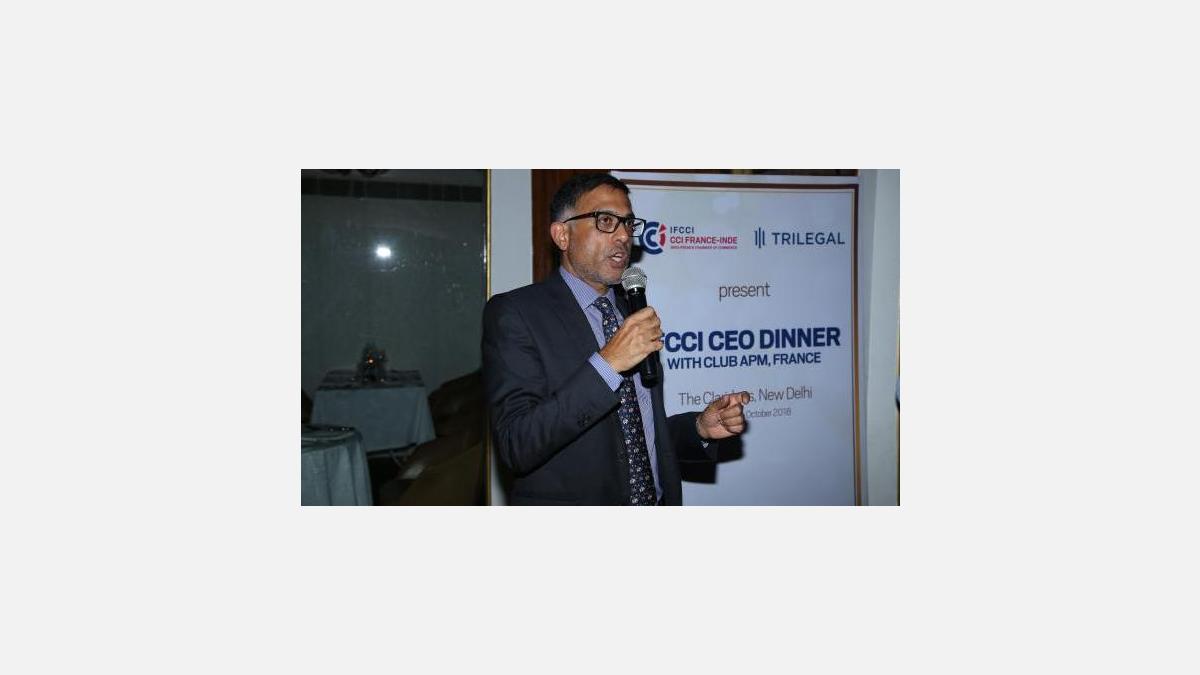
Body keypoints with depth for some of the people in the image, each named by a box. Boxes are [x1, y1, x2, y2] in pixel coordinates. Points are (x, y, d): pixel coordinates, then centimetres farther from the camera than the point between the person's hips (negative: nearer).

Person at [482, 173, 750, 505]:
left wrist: (700, 428, -6)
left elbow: (635, 435, 10)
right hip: (569, 500, -5)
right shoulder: (514, 312, -14)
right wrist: (606, 363, -28)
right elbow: (516, 446, -24)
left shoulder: (632, 312, 5)